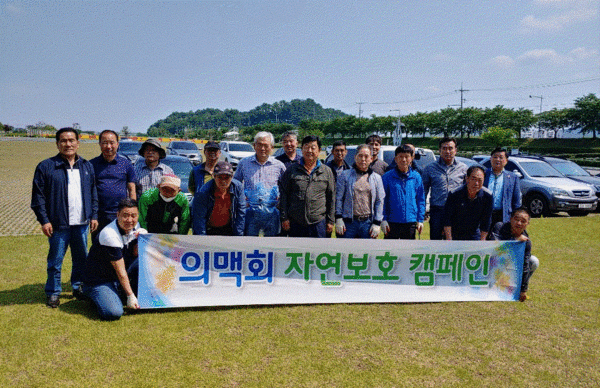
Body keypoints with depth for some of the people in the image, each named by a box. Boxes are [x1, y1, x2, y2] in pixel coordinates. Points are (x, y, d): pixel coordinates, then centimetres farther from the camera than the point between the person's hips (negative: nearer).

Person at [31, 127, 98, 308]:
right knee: (55, 261, 5)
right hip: (58, 224, -3)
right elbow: (38, 196, -4)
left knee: (81, 259, 13)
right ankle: (53, 293, 19)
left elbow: (93, 193, 14)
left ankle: (79, 287, 29)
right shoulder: (46, 167, -3)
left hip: (82, 223, 4)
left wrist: (94, 215, 7)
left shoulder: (87, 166, 10)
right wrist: (44, 220, -9)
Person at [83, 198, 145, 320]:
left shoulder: (135, 227, -3)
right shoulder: (109, 234, -26)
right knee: (114, 313, -29)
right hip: (100, 282, -7)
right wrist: (130, 296, -21)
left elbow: (135, 254, 2)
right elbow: (120, 271, -23)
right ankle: (96, 297, 3)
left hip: (119, 279, 7)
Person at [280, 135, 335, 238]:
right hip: (295, 222, 0)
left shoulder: (327, 171, 8)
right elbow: (284, 195, 5)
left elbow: (331, 198, 9)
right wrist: (284, 218, -1)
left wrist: (330, 221, 6)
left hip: (318, 222, 0)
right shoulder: (292, 170, 5)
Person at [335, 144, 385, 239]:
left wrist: (377, 223, 0)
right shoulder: (344, 175, 4)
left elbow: (380, 202, 8)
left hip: (368, 223, 2)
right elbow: (338, 199, 2)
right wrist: (338, 219, -6)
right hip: (348, 222, -2)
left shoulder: (377, 178, 11)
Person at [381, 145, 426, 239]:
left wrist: (420, 220, 5)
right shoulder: (387, 177, -3)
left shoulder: (416, 177, 4)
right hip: (392, 222, -2)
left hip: (411, 222, 2)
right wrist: (383, 219, -6)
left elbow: (421, 200, 9)